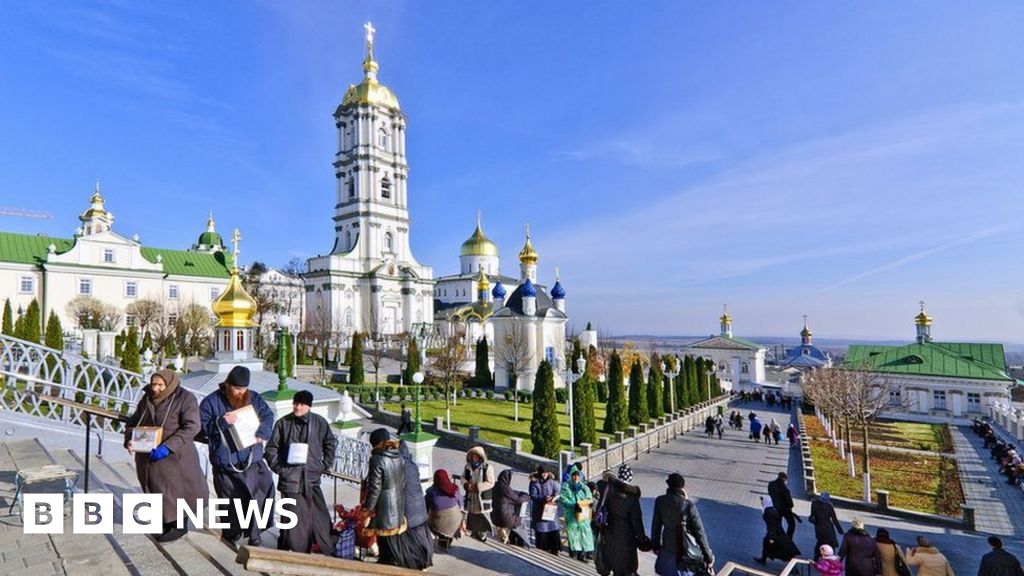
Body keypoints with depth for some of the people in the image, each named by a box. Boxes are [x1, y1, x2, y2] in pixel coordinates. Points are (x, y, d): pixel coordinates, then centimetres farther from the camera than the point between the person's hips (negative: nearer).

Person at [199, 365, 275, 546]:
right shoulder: (211, 402, -4)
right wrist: (222, 422, -22)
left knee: (257, 500, 0)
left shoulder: (254, 398, 4)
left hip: (252, 461, 2)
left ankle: (254, 539, 16)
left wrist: (262, 433, -9)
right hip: (225, 465, -2)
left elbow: (268, 415, 8)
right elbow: (201, 427, -6)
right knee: (231, 505, 11)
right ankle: (230, 541, 31)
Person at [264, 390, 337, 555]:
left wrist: (325, 465, 5)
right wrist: (278, 468, 0)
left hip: (312, 478, 1)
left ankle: (330, 552, 18)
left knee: (320, 516, 5)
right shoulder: (283, 423, -1)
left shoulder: (319, 422, 0)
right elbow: (271, 448, 8)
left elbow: (331, 443, 10)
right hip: (290, 479, -1)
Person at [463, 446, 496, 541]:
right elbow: (463, 477, 11)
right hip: (471, 496, 4)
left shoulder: (488, 467, -14)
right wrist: (466, 484, -12)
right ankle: (473, 531, 33)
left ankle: (482, 533, 18)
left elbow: (490, 483, -16)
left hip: (483, 496, -4)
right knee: (471, 513, 14)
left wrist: (477, 487, -20)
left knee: (482, 515, 1)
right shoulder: (468, 466, 1)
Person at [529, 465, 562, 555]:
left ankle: (553, 548, 11)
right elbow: (533, 496, -10)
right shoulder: (534, 482, -7)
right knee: (541, 529, -1)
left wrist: (554, 498, -20)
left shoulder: (552, 481, 3)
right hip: (539, 510, -2)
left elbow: (556, 491, 2)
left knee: (554, 528, -1)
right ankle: (542, 549, 14)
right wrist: (544, 498, -23)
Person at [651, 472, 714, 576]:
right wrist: (708, 558, -6)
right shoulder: (688, 506, -25)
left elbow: (656, 525, -1)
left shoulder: (660, 501, -13)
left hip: (668, 547, 4)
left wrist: (656, 545, 14)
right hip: (686, 551, -3)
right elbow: (699, 533, -18)